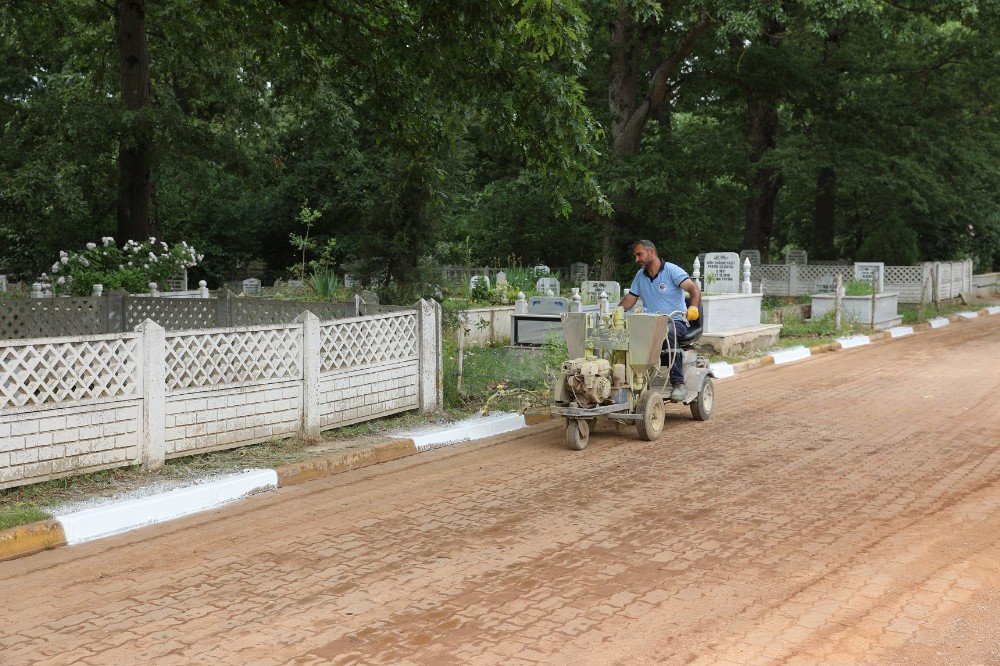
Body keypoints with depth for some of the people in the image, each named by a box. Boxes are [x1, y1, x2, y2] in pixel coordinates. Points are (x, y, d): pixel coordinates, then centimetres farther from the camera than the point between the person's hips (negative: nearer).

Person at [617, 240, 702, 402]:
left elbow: (694, 289, -15)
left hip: (675, 322, -5)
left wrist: (693, 308, -34)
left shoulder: (672, 270, -4)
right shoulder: (640, 276, 16)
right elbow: (629, 299, 19)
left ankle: (678, 383, -37)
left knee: (667, 333, -40)